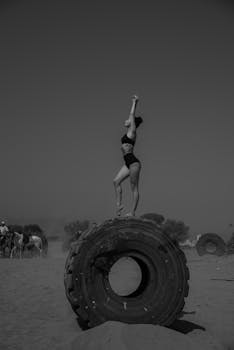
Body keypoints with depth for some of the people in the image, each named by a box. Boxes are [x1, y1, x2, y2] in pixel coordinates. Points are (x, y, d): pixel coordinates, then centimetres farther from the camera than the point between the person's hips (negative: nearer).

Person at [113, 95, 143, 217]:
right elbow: (132, 116, 23)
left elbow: (132, 115, -5)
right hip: (128, 162, 9)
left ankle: (133, 212, -3)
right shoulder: (129, 132, 16)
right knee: (116, 181, 5)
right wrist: (134, 103, 27)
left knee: (134, 187, -5)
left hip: (133, 162, -9)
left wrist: (134, 103, 3)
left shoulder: (132, 131, -6)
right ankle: (119, 204, 6)